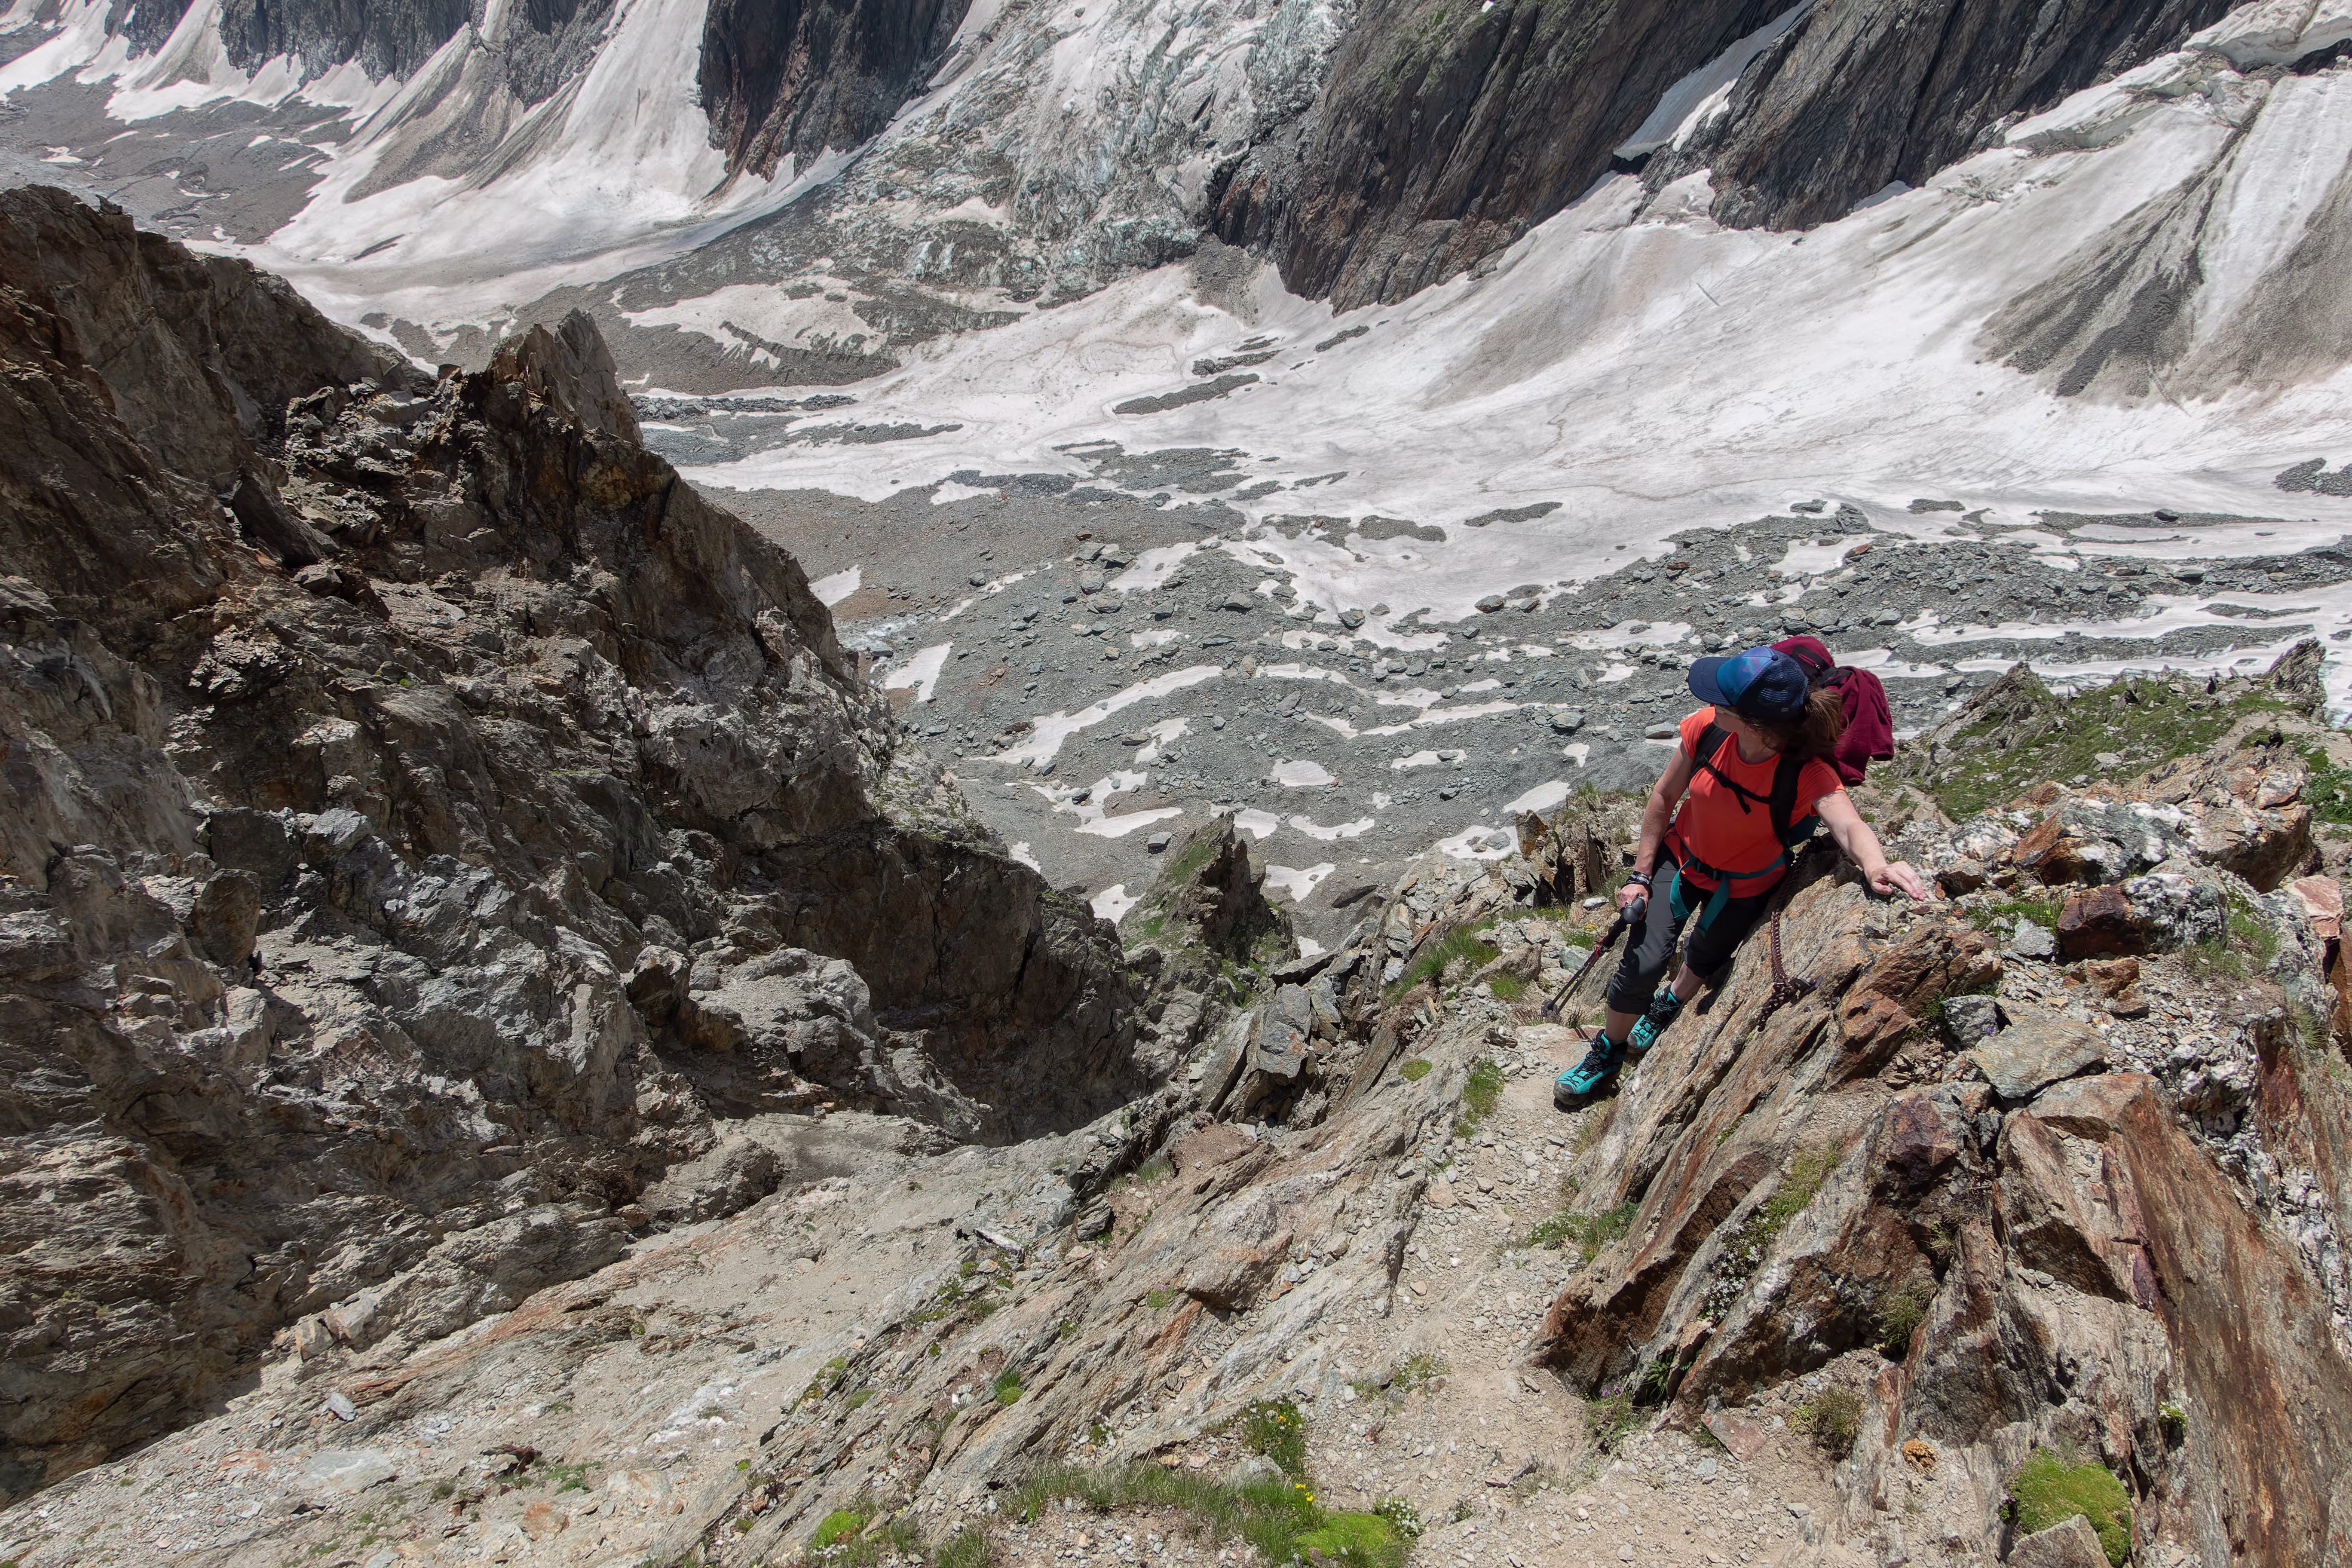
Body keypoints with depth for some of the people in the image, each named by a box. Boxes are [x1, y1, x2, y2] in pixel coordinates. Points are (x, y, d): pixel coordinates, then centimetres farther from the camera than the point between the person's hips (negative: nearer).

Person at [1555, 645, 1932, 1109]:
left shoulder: (1806, 774, -34)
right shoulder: (1707, 728, -25)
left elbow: (1849, 826, -51)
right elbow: (1664, 798, -11)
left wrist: (1876, 865, -74)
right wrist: (1640, 875, -10)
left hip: (1743, 887, -1)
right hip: (1681, 860, 1)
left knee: (1705, 961, 21)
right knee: (1642, 962, -7)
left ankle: (1668, 1005, 57)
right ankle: (1607, 1054, 18)